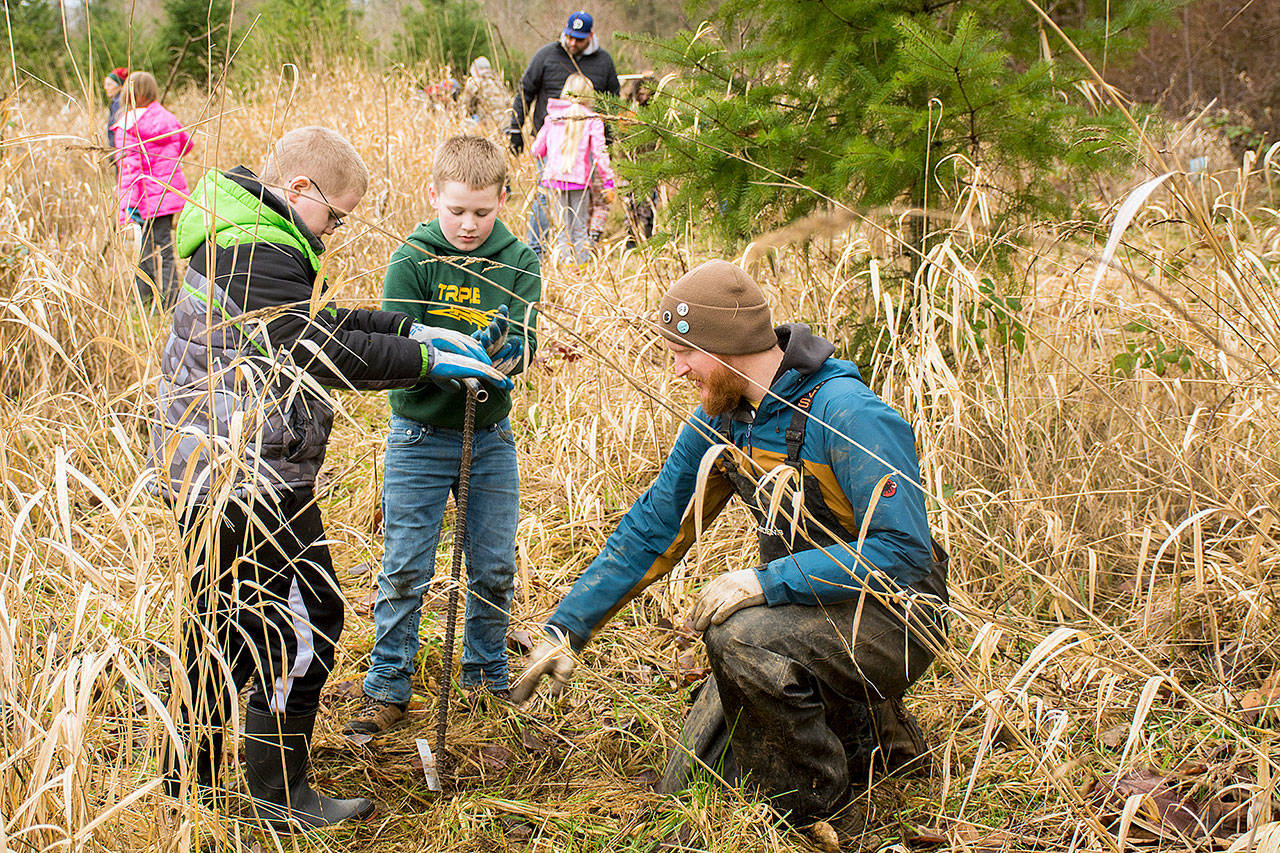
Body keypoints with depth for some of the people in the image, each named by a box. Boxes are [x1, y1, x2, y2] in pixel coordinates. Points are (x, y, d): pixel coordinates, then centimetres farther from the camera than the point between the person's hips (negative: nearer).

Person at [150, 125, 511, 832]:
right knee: (302, 620, -1)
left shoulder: (238, 237, 14)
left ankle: (189, 773, 30)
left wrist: (412, 329, 8)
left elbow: (321, 322, 17)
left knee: (225, 617, 20)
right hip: (251, 478, -11)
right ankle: (279, 797, 8)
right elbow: (324, 353, -23)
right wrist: (428, 360, -16)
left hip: (206, 474, 11)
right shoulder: (258, 254, -20)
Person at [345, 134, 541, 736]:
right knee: (404, 571, 1)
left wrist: (497, 354, -30)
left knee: (494, 568, 10)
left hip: (490, 435, 2)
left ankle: (487, 678, 29)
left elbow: (523, 343, -8)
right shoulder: (411, 262, -9)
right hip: (421, 433, -2)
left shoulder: (518, 262, -2)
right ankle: (388, 688, 14)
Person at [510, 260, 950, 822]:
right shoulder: (722, 417, 0)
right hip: (802, 612, 8)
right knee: (687, 792, 3)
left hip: (890, 619, -8)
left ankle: (813, 805, -12)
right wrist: (566, 628, 3)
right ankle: (874, 737, 17)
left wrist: (764, 583, -30)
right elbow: (652, 527, 6)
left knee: (739, 637, -35)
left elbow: (903, 552, -29)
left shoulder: (849, 416, -24)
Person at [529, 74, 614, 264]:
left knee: (561, 227, 7)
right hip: (580, 178, -2)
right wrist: (608, 182, -1)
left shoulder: (552, 118, 7)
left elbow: (536, 150, 12)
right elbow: (599, 153, -6)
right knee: (580, 227, 8)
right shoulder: (592, 120, -1)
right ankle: (581, 264, 6)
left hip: (554, 177, 2)